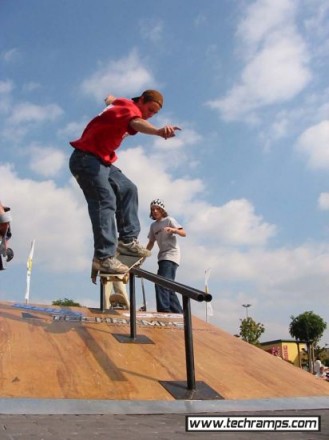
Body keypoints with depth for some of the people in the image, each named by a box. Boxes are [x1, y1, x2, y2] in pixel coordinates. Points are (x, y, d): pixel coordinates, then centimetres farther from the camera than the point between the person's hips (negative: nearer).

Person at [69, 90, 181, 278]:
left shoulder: (123, 105, 15)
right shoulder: (129, 108, -16)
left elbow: (110, 99, 41)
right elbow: (136, 123, -44)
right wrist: (159, 131, -60)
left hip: (101, 160, 11)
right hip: (86, 158, -11)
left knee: (128, 189, 9)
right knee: (105, 201, -23)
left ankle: (128, 240, 8)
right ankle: (104, 258, -28)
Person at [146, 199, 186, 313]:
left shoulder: (169, 220, -1)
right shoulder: (153, 226, 17)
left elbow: (184, 233, -10)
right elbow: (151, 242, 19)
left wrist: (172, 229, -29)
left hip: (171, 255, -8)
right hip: (162, 256, 8)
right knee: (168, 286, 8)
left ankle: (164, 310, -23)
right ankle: (178, 312, 14)